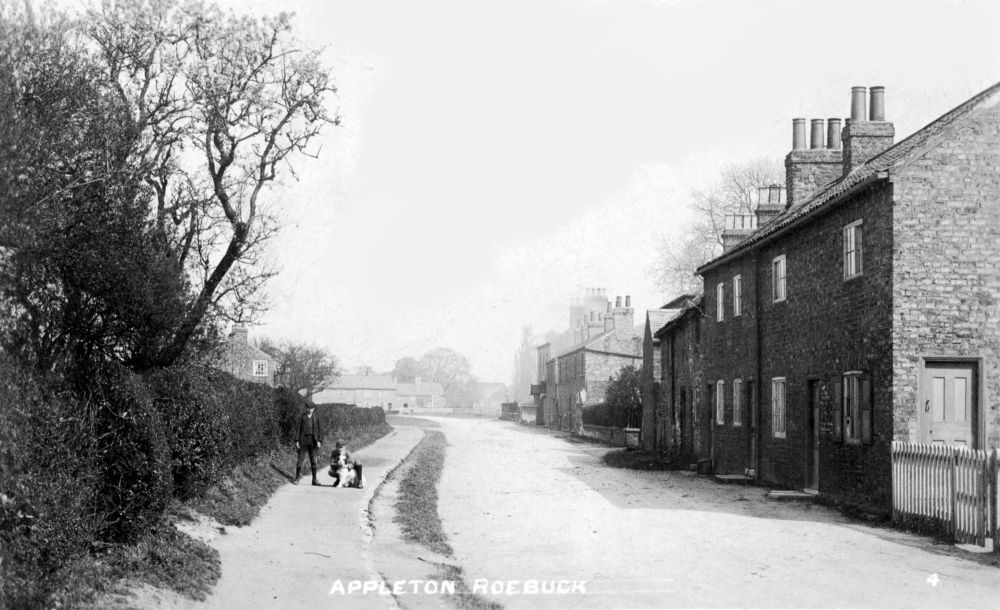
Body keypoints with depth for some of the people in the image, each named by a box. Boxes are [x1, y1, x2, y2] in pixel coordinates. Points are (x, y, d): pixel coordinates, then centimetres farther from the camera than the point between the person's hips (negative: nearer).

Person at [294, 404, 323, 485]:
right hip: (303, 440, -1)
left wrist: (319, 441, -5)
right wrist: (297, 441, -4)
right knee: (300, 459, -4)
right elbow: (298, 429, 2)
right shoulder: (302, 417, 3)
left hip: (313, 441, 1)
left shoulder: (316, 418, 6)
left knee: (313, 460, 2)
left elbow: (320, 430, 5)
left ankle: (314, 479, 5)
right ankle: (297, 478, -1)